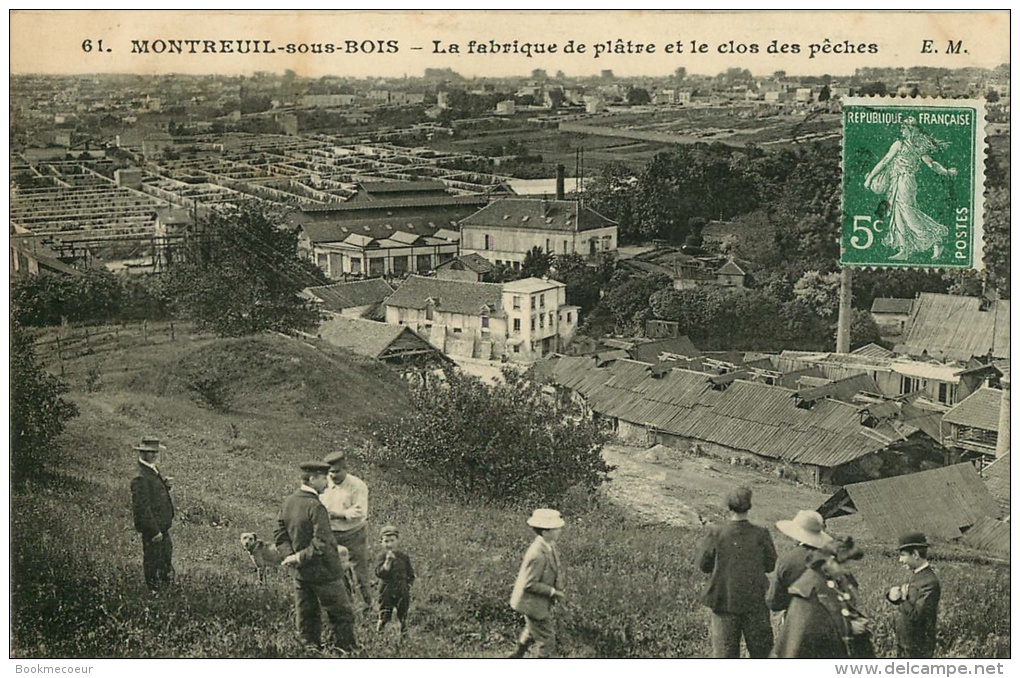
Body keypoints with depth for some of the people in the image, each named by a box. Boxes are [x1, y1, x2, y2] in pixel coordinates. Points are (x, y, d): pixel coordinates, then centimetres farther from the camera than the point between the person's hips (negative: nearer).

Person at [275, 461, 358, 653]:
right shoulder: (316, 507, -23)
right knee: (342, 614, 7)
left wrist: (290, 556, -6)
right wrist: (299, 558, -17)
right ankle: (348, 651, 14)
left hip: (300, 573, 8)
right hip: (323, 572, -8)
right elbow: (322, 545, -28)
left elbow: (281, 537, 6)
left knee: (307, 616, 16)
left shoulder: (288, 502, 2)